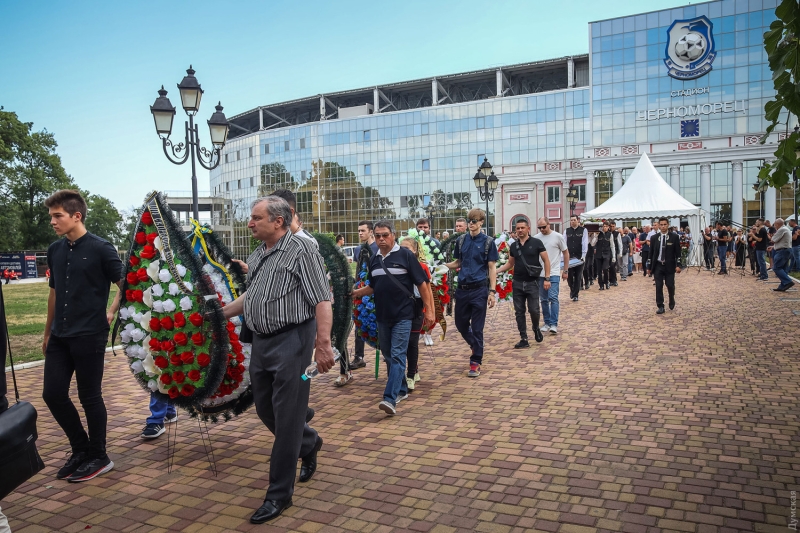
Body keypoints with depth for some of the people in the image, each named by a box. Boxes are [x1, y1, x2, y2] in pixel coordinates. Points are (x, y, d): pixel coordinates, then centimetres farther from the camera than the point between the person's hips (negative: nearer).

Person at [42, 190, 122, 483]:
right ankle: (81, 449, 25)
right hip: (60, 337, 7)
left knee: (90, 397, 2)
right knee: (52, 394, 7)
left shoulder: (100, 248, -10)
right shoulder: (55, 250, 9)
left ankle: (98, 457, 18)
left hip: (89, 336, -6)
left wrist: (112, 314, -9)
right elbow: (54, 293, 18)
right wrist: (48, 333, 20)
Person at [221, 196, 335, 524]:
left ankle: (279, 494, 13)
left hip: (291, 340, -8)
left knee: (286, 418, -1)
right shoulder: (256, 256, 12)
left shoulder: (301, 250, -13)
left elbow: (322, 300, -18)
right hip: (261, 341, 8)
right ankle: (309, 444, 44)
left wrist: (323, 344, -25)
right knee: (264, 408, 18)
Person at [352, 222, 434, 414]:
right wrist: (355, 293, 9)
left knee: (397, 356, -10)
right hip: (382, 316, 6)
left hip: (403, 315, -6)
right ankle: (401, 390, 30)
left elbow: (422, 284, -7)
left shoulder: (405, 255, -7)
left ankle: (390, 398, -15)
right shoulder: (374, 259, 8)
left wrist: (428, 310, -10)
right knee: (389, 356, 14)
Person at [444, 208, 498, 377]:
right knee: (460, 324, 12)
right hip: (462, 288, 4)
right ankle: (474, 345, 40)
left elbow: (491, 268, -3)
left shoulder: (488, 242, -3)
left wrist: (492, 292, -10)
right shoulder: (461, 240, 7)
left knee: (477, 328, 1)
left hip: (479, 289, -4)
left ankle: (475, 363, 13)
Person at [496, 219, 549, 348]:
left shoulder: (536, 243, -4)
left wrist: (547, 278, -9)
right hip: (517, 283, 4)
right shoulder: (513, 246, 7)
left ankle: (536, 329, 25)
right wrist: (496, 271, 3)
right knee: (519, 312, 4)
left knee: (533, 309, -7)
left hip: (532, 282, -4)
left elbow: (546, 260, -2)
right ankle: (524, 339, 12)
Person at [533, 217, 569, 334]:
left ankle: (554, 324, -7)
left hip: (554, 273, -3)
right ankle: (547, 323, 20)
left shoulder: (558, 236, -3)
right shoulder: (536, 238, 2)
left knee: (553, 298, -11)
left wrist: (565, 270, 3)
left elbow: (566, 253, 5)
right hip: (540, 273, 3)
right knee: (544, 299, 10)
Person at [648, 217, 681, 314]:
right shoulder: (654, 238, 4)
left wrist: (678, 265, -10)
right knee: (658, 287, 0)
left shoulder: (674, 237, -1)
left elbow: (678, 252, -2)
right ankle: (660, 307, 7)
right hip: (658, 266, 1)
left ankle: (672, 301, 31)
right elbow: (651, 253, 7)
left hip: (669, 266, -1)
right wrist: (650, 266, 6)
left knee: (670, 285, 2)